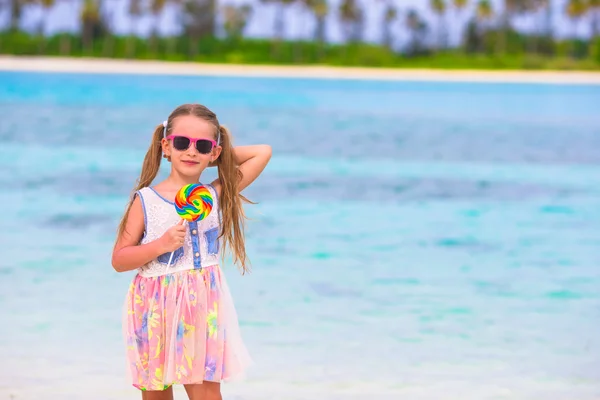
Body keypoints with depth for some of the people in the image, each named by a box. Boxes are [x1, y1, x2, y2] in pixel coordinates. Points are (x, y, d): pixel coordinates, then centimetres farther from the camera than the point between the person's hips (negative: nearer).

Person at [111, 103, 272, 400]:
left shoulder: (217, 195, 2)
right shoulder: (146, 201, -5)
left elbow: (263, 152, 5)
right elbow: (119, 261, -5)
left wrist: (218, 159, 5)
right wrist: (161, 244, -18)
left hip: (202, 309, 1)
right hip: (156, 311, -1)